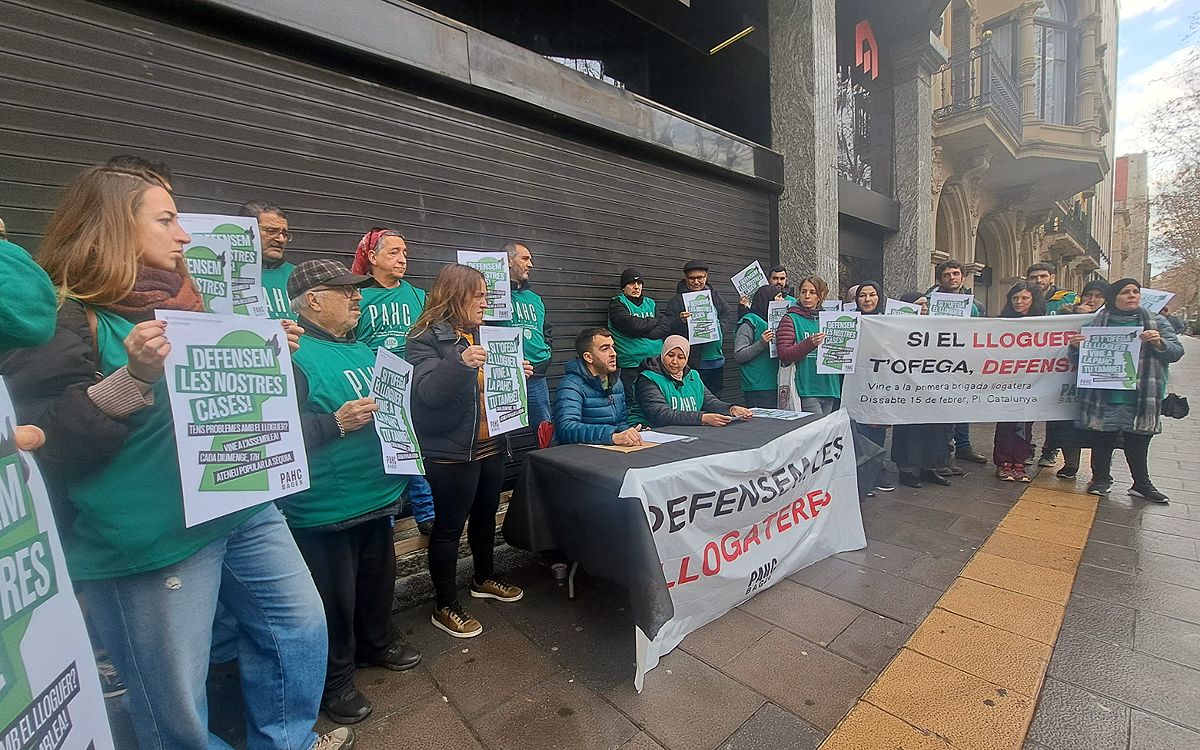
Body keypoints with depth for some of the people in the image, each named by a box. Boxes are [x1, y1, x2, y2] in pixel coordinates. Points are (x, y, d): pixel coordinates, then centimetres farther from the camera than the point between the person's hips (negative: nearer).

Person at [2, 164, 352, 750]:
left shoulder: (180, 303, 13)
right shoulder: (67, 315, -9)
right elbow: (50, 444, -16)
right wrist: (135, 375, -28)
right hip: (150, 536, -7)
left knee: (300, 626, 18)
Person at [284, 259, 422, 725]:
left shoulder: (362, 351, 12)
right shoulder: (292, 355, -16)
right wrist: (337, 423, -31)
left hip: (378, 495, 8)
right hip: (326, 508, -8)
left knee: (379, 579, 24)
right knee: (335, 597, 11)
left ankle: (376, 642, 48)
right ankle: (335, 680, 34)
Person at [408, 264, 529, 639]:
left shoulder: (477, 334, 11)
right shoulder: (426, 337, -12)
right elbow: (426, 392, -23)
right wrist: (460, 362, -36)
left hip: (490, 446, 8)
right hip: (451, 452, -8)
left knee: (486, 515, 21)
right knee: (449, 526, 5)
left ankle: (484, 578, 43)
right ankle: (445, 606, 24)